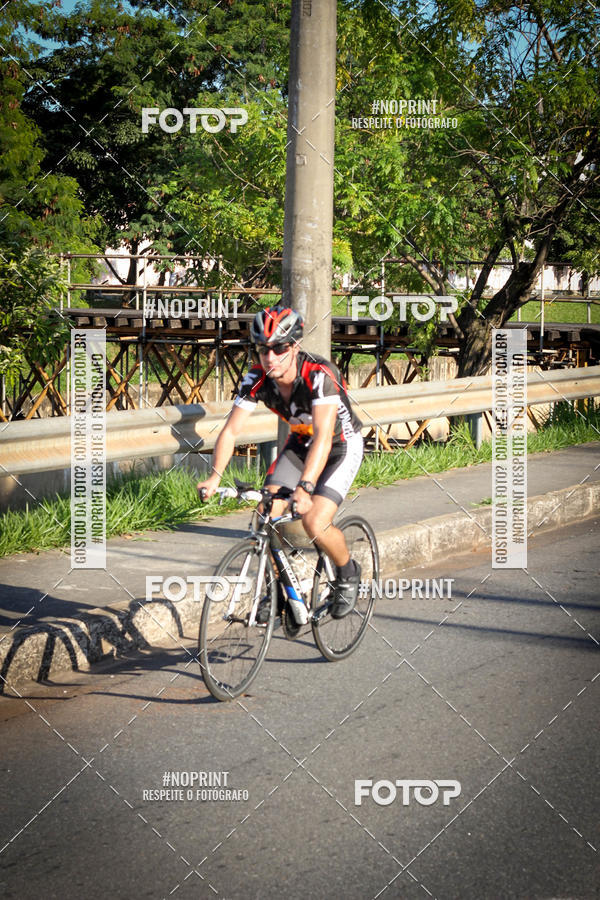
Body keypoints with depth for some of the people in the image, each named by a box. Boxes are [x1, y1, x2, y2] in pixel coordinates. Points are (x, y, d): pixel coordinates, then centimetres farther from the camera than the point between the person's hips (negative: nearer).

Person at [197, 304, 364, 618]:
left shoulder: (320, 375, -35)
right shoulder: (257, 379, -19)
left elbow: (323, 436, -45)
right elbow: (231, 430, -19)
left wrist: (304, 487, -57)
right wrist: (214, 477, -35)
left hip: (342, 447, -5)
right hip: (300, 443, 5)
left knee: (314, 524, -22)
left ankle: (348, 574, 8)